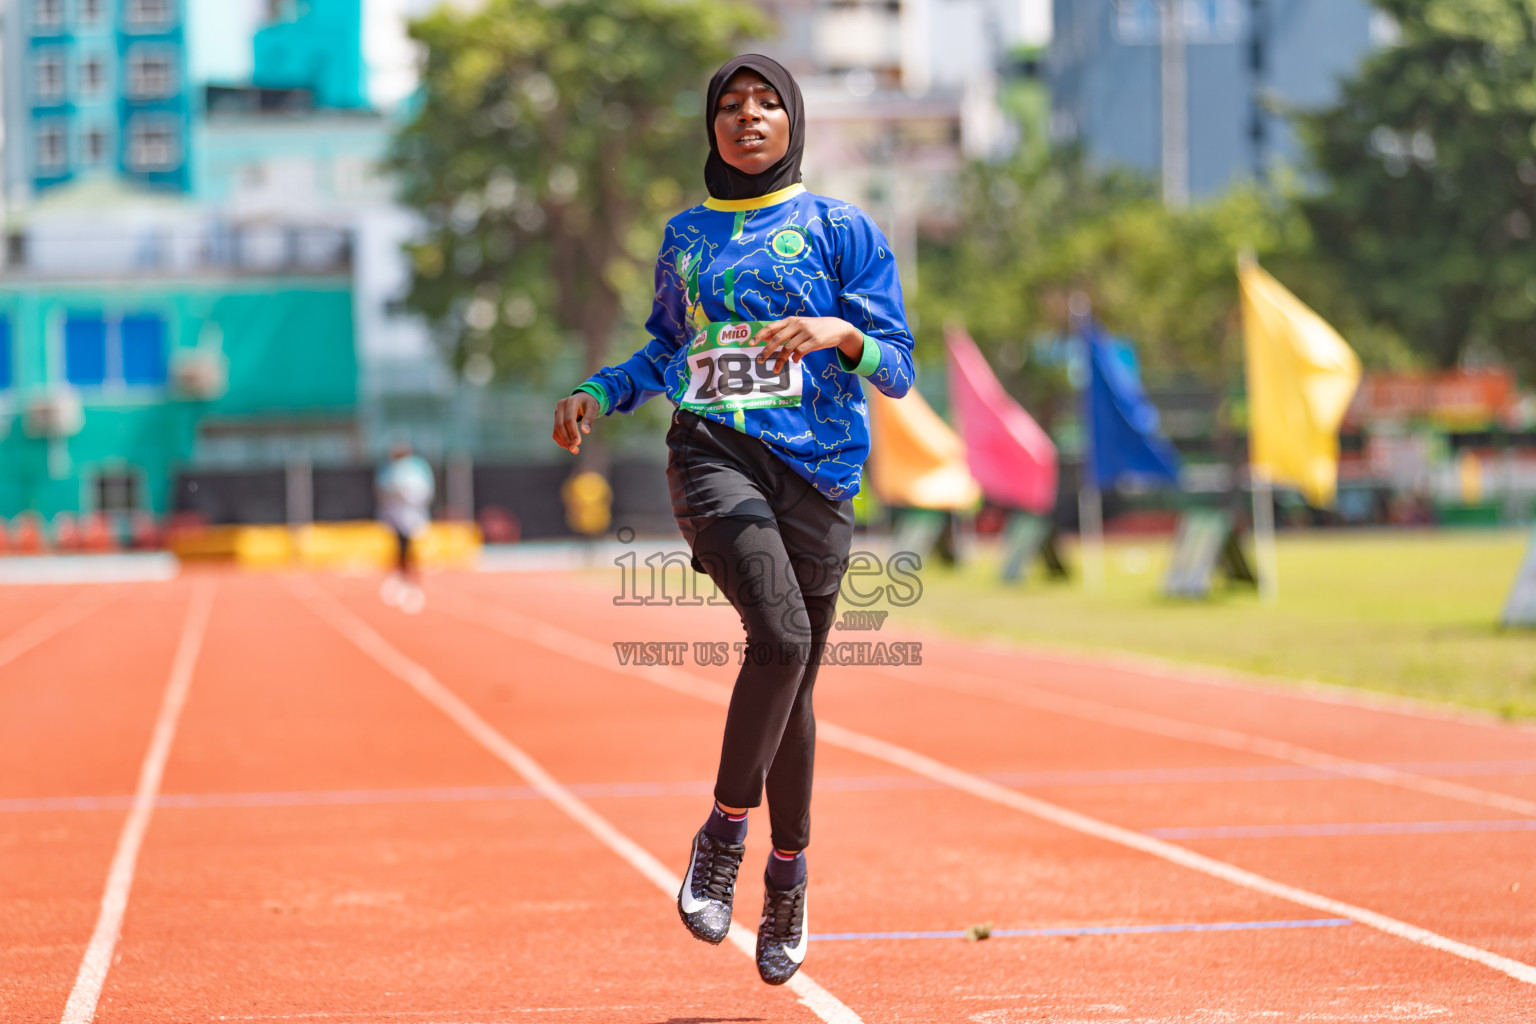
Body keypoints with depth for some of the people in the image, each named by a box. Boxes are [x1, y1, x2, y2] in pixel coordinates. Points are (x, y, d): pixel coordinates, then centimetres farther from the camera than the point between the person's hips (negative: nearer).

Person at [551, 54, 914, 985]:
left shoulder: (841, 231, 7)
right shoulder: (685, 238, 16)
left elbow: (896, 369, 2)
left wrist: (839, 333, -18)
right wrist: (600, 393, 14)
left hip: (815, 469, 0)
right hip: (713, 455, 0)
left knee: (792, 682, 4)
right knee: (779, 636, -26)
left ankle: (788, 874, 24)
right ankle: (725, 831, -9)